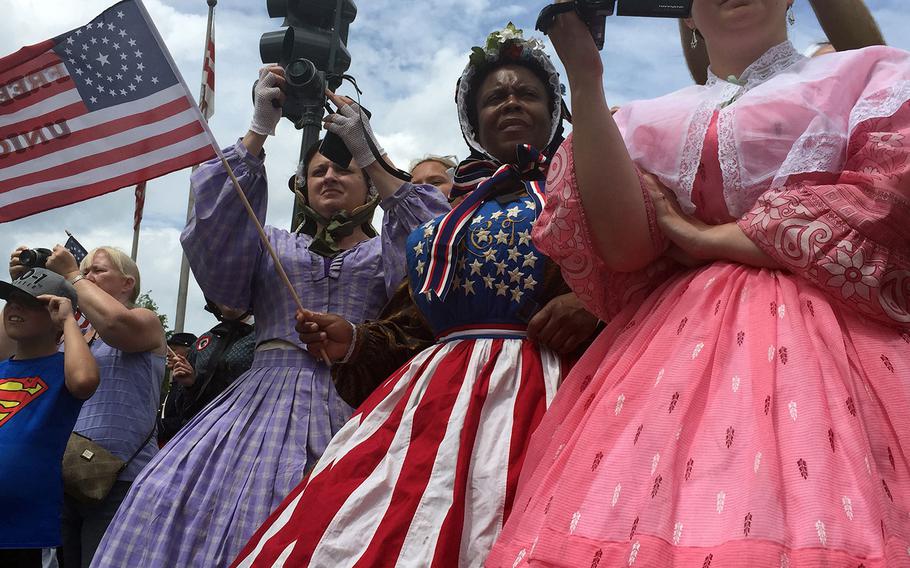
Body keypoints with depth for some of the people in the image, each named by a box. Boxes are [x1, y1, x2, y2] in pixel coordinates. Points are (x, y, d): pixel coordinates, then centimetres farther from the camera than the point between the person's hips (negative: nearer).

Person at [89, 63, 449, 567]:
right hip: (267, 405, 2)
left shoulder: (389, 251, 18)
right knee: (167, 502, -17)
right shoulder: (273, 248, 24)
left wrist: (370, 155, -6)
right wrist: (259, 130, 0)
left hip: (356, 411, -2)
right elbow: (214, 230, 5)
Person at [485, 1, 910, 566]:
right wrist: (586, 84, -5)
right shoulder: (648, 122, 16)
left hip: (826, 338, -1)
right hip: (670, 349, 2)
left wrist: (706, 239, -2)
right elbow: (624, 245, -2)